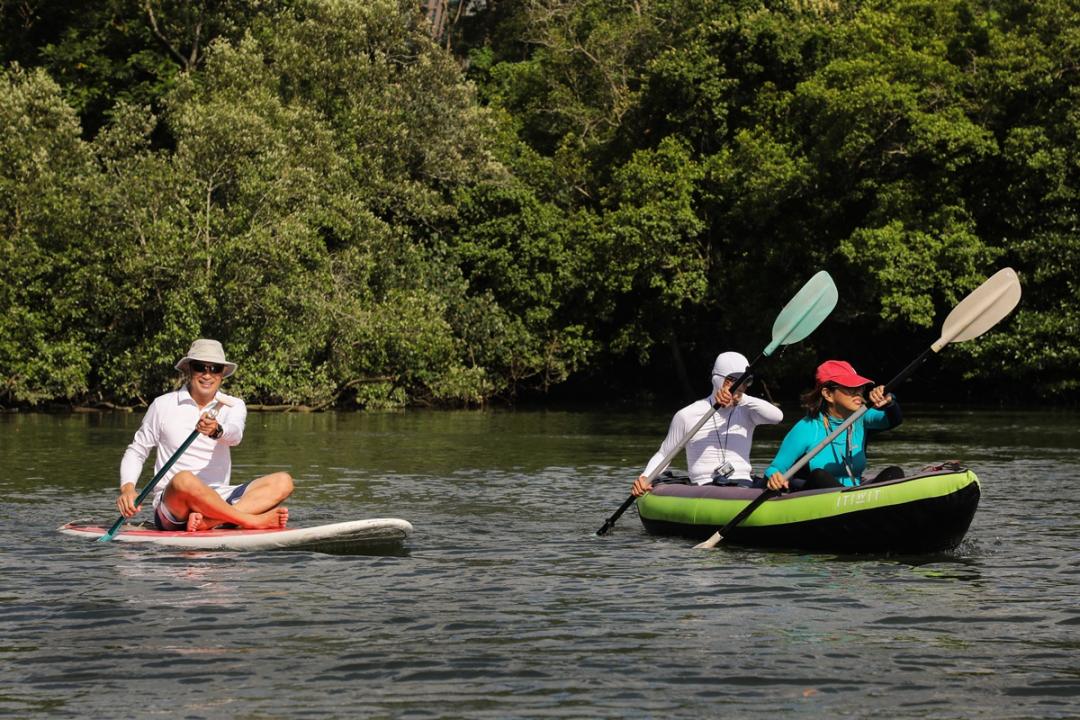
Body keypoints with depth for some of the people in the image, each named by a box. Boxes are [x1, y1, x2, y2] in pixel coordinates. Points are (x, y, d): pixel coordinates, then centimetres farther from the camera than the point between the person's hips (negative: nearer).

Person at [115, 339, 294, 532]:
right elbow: (136, 451, 11)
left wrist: (216, 430, -42)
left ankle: (209, 521, -37)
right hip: (172, 506, -4)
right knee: (184, 480, -39)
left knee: (283, 482, -17)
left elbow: (235, 435, -16)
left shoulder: (234, 406, 7)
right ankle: (253, 521, -33)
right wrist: (127, 488, -10)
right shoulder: (163, 405, 4)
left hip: (218, 500, 4)